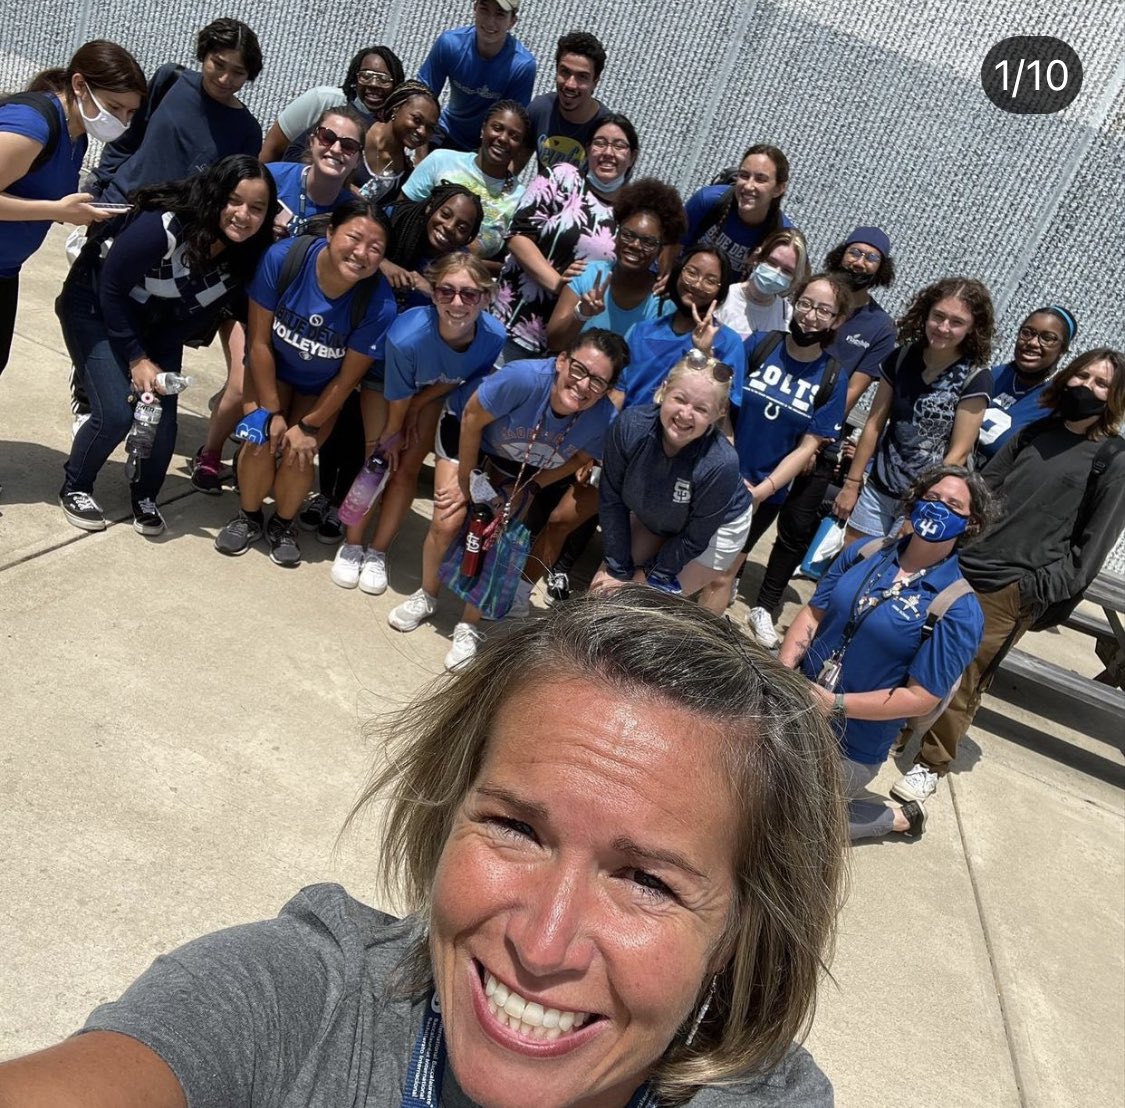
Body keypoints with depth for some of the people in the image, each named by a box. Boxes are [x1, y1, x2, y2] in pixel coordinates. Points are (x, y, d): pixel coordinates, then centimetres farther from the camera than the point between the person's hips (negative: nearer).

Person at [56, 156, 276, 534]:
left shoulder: (246, 256, -17)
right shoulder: (163, 226, -33)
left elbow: (204, 311, -7)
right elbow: (111, 291, -21)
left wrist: (156, 356, -17)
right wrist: (136, 359, -19)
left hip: (157, 326, 5)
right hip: (96, 309, -4)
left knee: (162, 420, -8)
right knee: (116, 415, -15)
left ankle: (144, 498, 21)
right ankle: (74, 489, 13)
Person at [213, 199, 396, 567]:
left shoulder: (379, 304, -32)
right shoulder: (283, 257, -30)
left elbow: (347, 378, -18)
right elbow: (259, 341, -19)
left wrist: (309, 426, -11)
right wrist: (272, 412, -15)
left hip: (320, 388, 0)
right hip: (271, 370, 0)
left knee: (297, 457, -14)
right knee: (261, 444, -15)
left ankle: (283, 524, 19)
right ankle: (248, 517, 16)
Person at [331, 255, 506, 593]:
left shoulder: (494, 336, -35)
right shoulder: (406, 336, -43)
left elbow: (459, 381, -15)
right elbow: (398, 397, -23)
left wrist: (416, 407, -9)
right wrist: (391, 433, -8)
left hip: (433, 391, 2)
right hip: (385, 380, -2)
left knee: (408, 469, 2)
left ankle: (378, 552, 17)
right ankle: (351, 545, 14)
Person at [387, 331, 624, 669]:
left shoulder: (604, 421, -33)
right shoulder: (525, 378, -42)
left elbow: (577, 458, -9)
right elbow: (472, 419, -24)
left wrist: (526, 488, -11)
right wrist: (466, 481, -13)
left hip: (519, 463, 2)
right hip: (466, 426, -2)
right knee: (447, 524, -9)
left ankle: (469, 628, 16)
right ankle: (426, 597, 21)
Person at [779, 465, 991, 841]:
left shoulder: (959, 609, -18)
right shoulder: (865, 551, -3)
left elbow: (922, 698, -19)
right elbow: (812, 613, -1)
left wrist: (836, 704, -24)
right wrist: (783, 673, -16)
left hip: (851, 750, -5)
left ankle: (897, 818, 29)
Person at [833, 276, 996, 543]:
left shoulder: (974, 378, -14)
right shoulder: (901, 357, -2)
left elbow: (959, 452, -14)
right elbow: (874, 425, 2)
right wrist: (851, 483, 4)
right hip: (878, 489, 4)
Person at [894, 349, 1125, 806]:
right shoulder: (1033, 432, 14)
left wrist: (1049, 588, -11)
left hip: (1012, 589, -4)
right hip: (959, 563, 4)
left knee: (964, 679, -1)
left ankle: (931, 763, 16)